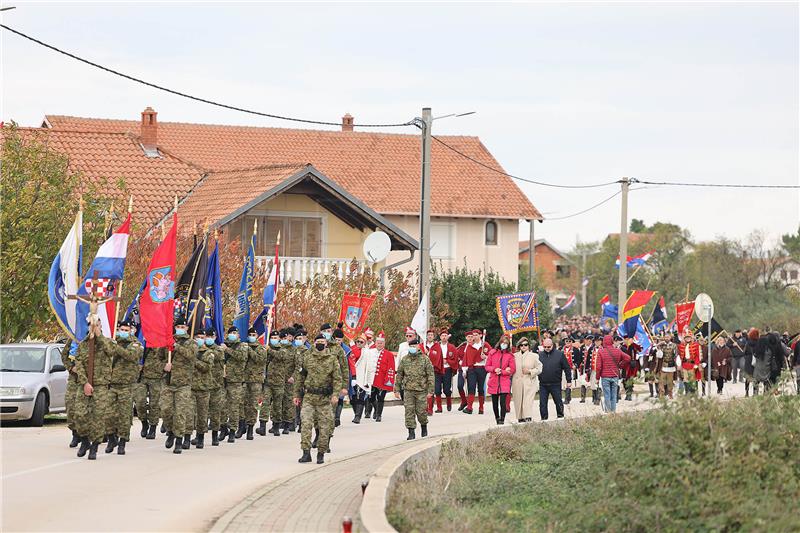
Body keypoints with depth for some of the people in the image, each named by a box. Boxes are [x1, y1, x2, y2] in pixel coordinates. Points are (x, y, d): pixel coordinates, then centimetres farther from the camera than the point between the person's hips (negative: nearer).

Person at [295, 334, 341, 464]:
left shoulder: (332, 359, 3)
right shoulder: (307, 357, 7)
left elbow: (337, 378, 1)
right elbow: (300, 377, 12)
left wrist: (335, 394, -13)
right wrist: (297, 395, 10)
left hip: (325, 399, 0)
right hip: (309, 396, 0)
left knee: (324, 427, 2)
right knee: (305, 424, -13)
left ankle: (321, 454, 13)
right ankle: (306, 453, -12)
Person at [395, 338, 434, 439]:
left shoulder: (424, 359, -1)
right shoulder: (404, 360, 7)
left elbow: (430, 375, -2)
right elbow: (399, 375, 12)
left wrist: (430, 391, -6)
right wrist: (397, 389, 8)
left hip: (421, 390, -2)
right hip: (408, 390, 2)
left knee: (421, 411, 1)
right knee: (409, 411, -3)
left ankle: (424, 426, 29)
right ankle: (411, 432, 2)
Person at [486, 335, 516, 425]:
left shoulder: (510, 355, 2)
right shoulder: (492, 353, 6)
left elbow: (512, 370, 0)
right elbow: (487, 367, 7)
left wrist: (501, 372, -10)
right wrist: (494, 369, -12)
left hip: (505, 382, -2)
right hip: (493, 382, 2)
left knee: (503, 402, -13)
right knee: (495, 403, 8)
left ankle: (502, 420, -7)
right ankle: (497, 418, 26)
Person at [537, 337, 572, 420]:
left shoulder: (559, 354, 0)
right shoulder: (540, 355, 4)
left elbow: (567, 368, 3)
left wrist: (569, 381, 0)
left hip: (556, 384, -2)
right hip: (543, 385, 2)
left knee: (558, 403, 8)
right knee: (542, 404, 1)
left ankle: (560, 417, 22)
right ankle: (544, 419, 9)